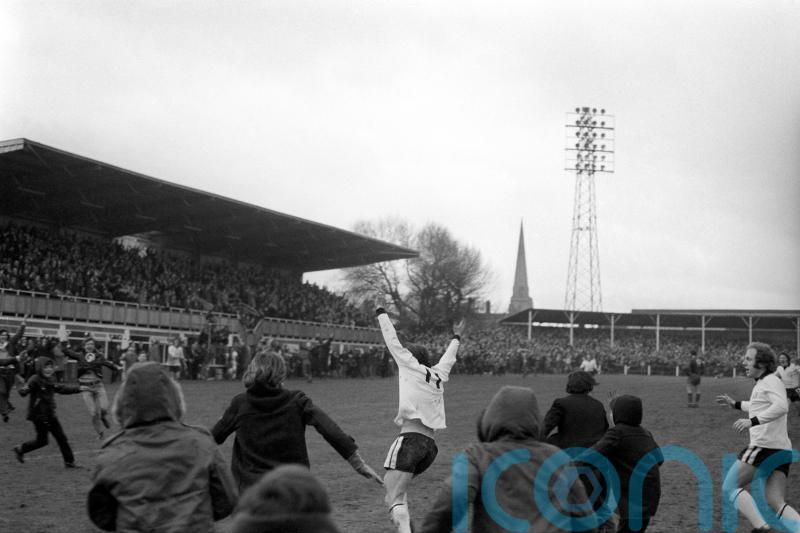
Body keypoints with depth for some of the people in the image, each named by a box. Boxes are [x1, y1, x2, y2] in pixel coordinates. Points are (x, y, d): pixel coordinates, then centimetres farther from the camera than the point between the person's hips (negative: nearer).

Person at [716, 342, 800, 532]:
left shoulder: (771, 381, -7)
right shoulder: (762, 383, 21)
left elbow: (781, 407, -27)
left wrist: (752, 421, -33)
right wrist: (735, 404, 44)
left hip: (764, 446, -9)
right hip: (782, 450, 9)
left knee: (730, 487, 0)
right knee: (776, 503, 3)